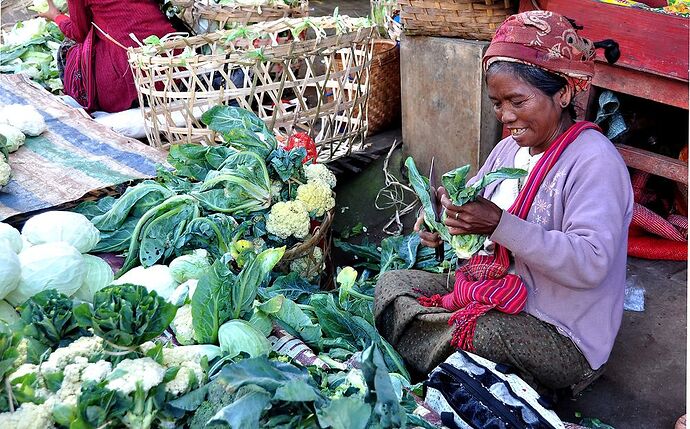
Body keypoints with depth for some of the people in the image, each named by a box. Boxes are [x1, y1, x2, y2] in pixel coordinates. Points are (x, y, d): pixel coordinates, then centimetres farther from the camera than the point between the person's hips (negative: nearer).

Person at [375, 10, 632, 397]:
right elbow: (470, 199, 14)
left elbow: (591, 262, -29)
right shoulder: (510, 148, 7)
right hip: (496, 290, 9)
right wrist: (440, 218, -11)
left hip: (561, 337, -8)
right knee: (392, 282, 4)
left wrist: (499, 224, -34)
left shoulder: (594, 161, -19)